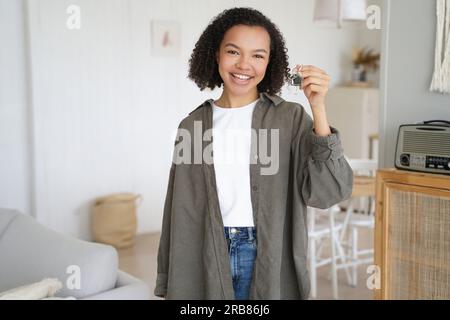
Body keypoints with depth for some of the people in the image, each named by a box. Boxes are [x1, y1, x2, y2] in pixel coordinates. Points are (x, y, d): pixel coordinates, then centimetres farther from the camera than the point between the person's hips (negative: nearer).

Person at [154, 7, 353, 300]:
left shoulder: (290, 118, -6)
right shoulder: (193, 125, 0)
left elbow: (327, 193, -16)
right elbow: (181, 212, 4)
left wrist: (319, 109, -24)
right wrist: (170, 286, 6)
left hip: (269, 264, -1)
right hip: (207, 261, 2)